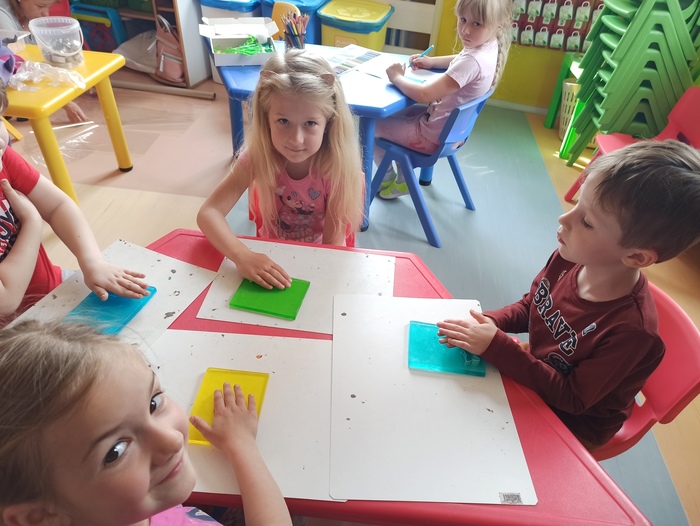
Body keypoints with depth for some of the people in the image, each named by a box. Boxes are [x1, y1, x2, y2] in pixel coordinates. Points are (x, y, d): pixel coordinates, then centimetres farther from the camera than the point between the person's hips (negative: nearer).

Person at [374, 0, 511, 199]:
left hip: (435, 136, -10)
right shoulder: (487, 48, -3)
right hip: (451, 128, 10)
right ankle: (403, 179, 31)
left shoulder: (473, 62, -33)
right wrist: (431, 62, 6)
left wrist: (396, 77, -17)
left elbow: (424, 95, -34)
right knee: (395, 114, 28)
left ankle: (388, 178, 26)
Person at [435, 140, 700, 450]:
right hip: (533, 371, 5)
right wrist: (486, 323, -21)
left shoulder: (631, 330, -35)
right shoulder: (569, 259, -20)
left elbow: (572, 398, -26)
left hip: (571, 424, -5)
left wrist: (495, 346, -33)